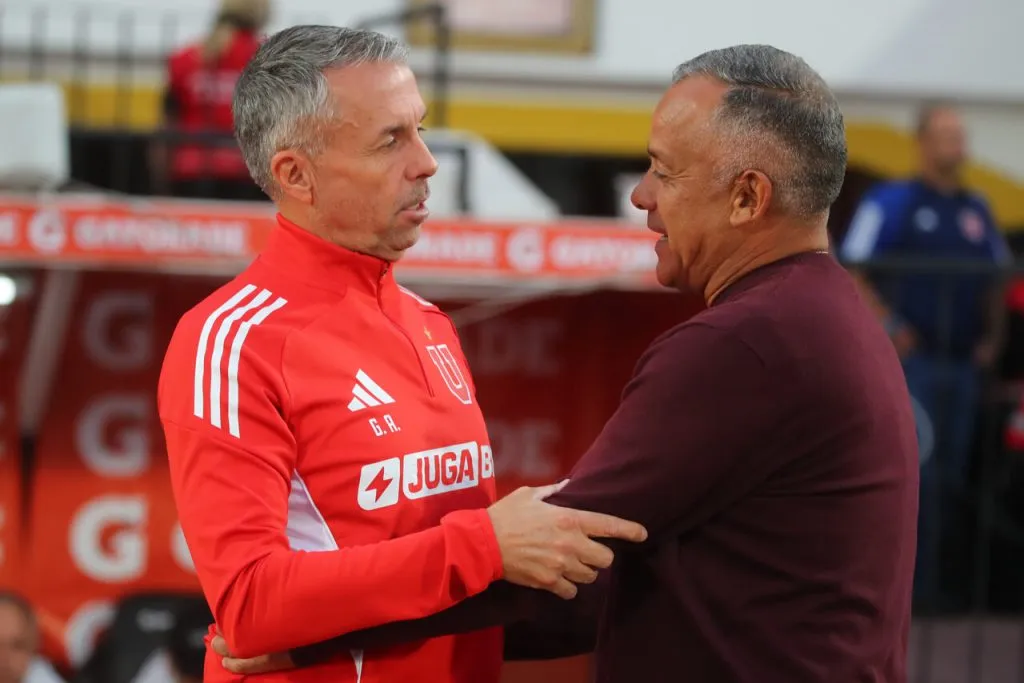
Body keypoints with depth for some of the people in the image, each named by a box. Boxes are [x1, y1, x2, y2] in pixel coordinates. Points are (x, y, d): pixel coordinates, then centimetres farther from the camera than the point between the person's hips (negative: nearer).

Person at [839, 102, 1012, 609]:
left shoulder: (976, 210, 15)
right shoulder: (891, 202, -2)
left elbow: (996, 280, 22)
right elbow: (852, 275, -7)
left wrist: (992, 336, 8)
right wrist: (889, 326, -16)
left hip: (964, 362, 6)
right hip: (912, 359, -6)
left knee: (952, 474, 6)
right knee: (919, 469, -13)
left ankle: (931, 581, 14)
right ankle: (919, 582, -10)